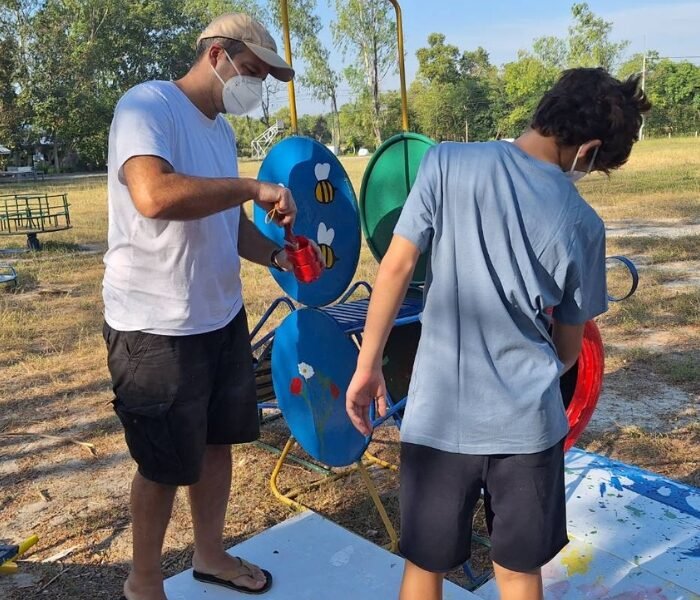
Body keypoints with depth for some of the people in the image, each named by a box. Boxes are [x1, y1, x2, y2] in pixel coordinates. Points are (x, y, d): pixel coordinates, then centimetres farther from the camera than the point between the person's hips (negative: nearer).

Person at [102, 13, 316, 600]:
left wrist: (276, 255, 2)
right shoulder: (147, 105, -15)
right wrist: (252, 188, -24)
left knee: (217, 442, 19)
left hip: (222, 316, 8)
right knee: (165, 465, 7)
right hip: (157, 329, -8)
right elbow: (154, 196, -34)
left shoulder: (220, 128, 12)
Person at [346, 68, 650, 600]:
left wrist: (368, 366, -1)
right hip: (527, 421, 1)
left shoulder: (447, 163, -6)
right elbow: (568, 349, 6)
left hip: (439, 415, 0)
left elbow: (395, 268, -9)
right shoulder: (583, 225, -3)